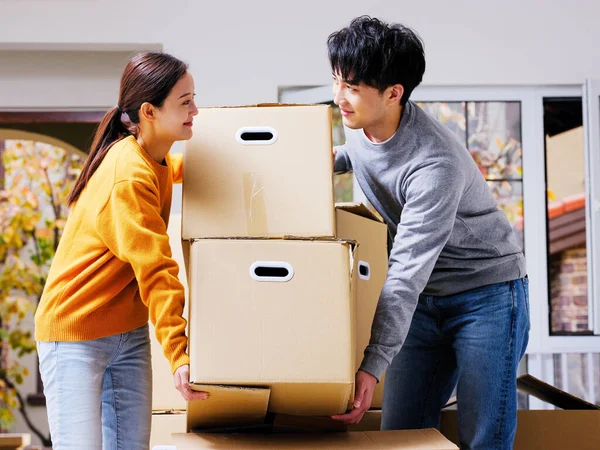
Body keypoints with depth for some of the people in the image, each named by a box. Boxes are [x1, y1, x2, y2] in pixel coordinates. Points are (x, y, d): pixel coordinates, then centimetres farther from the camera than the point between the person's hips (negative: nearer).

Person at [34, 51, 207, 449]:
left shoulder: (157, 159, 6)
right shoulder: (128, 179, -22)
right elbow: (155, 270, -28)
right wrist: (179, 353, -31)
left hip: (129, 333, 9)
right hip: (75, 333, -9)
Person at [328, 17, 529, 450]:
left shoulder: (435, 163, -30)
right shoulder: (359, 127, -5)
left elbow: (407, 272, -33)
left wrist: (373, 365, -35)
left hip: (488, 291, -7)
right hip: (426, 298, 8)